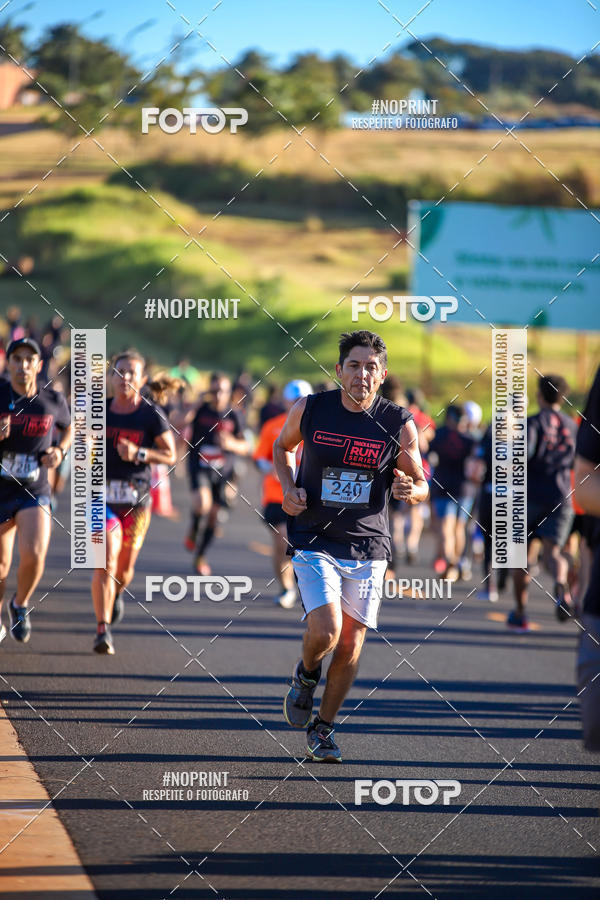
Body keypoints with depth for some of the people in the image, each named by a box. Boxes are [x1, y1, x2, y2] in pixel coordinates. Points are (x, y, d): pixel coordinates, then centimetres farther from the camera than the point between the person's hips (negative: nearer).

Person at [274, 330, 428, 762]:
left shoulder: (399, 424, -5)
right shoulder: (309, 410, -5)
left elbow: (420, 484, 6)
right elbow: (283, 446, 16)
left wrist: (410, 490, -17)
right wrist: (290, 490, -2)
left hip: (368, 548, 2)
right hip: (314, 543, -1)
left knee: (350, 646, 4)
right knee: (325, 632, -19)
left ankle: (324, 727, 24)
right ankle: (306, 674, 16)